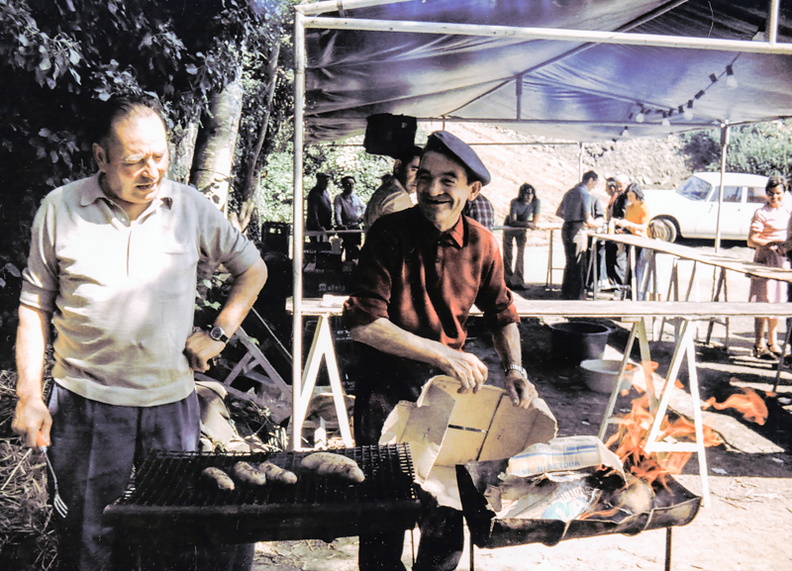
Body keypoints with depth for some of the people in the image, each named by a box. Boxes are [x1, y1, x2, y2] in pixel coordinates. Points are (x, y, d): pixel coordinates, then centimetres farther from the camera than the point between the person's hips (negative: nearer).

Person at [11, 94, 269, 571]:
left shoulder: (192, 207, 1)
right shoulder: (60, 209, -1)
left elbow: (254, 269, 12)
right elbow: (35, 305, 5)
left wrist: (218, 333, 1)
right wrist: (29, 396, 0)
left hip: (172, 401, 1)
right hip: (85, 404, -1)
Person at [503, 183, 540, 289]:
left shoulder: (536, 202, -19)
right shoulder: (515, 202, -28)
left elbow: (535, 221, -17)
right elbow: (512, 222, -34)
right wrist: (526, 223, -46)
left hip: (522, 230, 2)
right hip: (509, 228, -2)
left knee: (521, 254, -8)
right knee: (508, 255, -1)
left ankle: (518, 281, -5)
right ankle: (507, 281, 8)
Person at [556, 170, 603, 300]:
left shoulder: (570, 192, 15)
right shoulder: (585, 194, -10)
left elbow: (558, 213, 21)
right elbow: (588, 220, -13)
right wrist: (597, 223, 7)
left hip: (566, 228, 8)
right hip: (577, 231, -8)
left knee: (570, 263, 17)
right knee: (578, 265, -1)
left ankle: (566, 294, 25)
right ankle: (576, 296, 3)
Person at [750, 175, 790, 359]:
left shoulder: (786, 212, 13)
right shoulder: (762, 213, -8)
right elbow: (751, 241, -12)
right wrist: (773, 242, -21)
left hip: (783, 259, 7)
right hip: (765, 259, -7)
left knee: (777, 302, 11)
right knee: (764, 302, -6)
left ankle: (772, 342, 22)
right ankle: (759, 345, 0)